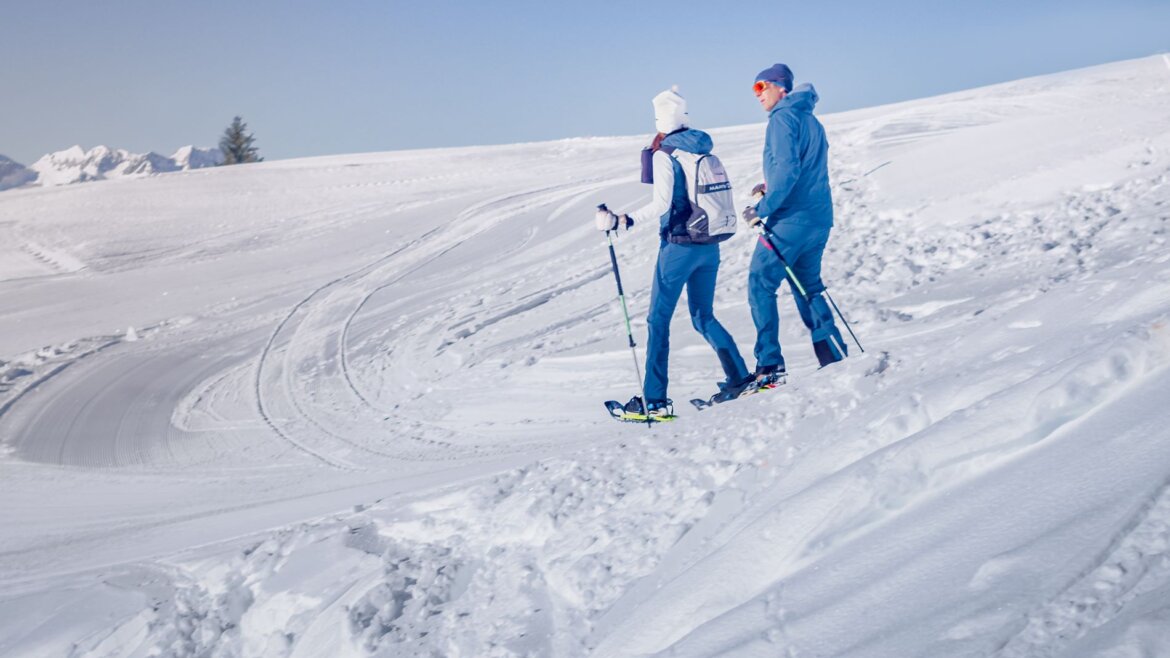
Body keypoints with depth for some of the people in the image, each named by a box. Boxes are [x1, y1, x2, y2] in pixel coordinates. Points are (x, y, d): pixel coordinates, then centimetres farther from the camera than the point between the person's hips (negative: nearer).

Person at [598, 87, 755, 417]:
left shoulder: (664, 153, -11)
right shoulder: (702, 147, 9)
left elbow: (661, 203, -20)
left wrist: (624, 220, -21)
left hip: (679, 245, -7)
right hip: (709, 245, 7)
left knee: (659, 321, 0)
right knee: (703, 317, 19)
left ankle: (654, 399, -1)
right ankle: (740, 377, 13)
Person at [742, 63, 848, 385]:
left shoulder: (783, 117, -9)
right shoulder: (811, 120, 19)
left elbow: (787, 168, -21)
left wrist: (762, 209, -17)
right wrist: (771, 187, 17)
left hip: (791, 219, -9)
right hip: (819, 219, 9)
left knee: (760, 285, -4)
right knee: (808, 287, 17)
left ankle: (770, 365, -9)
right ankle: (836, 359, 14)